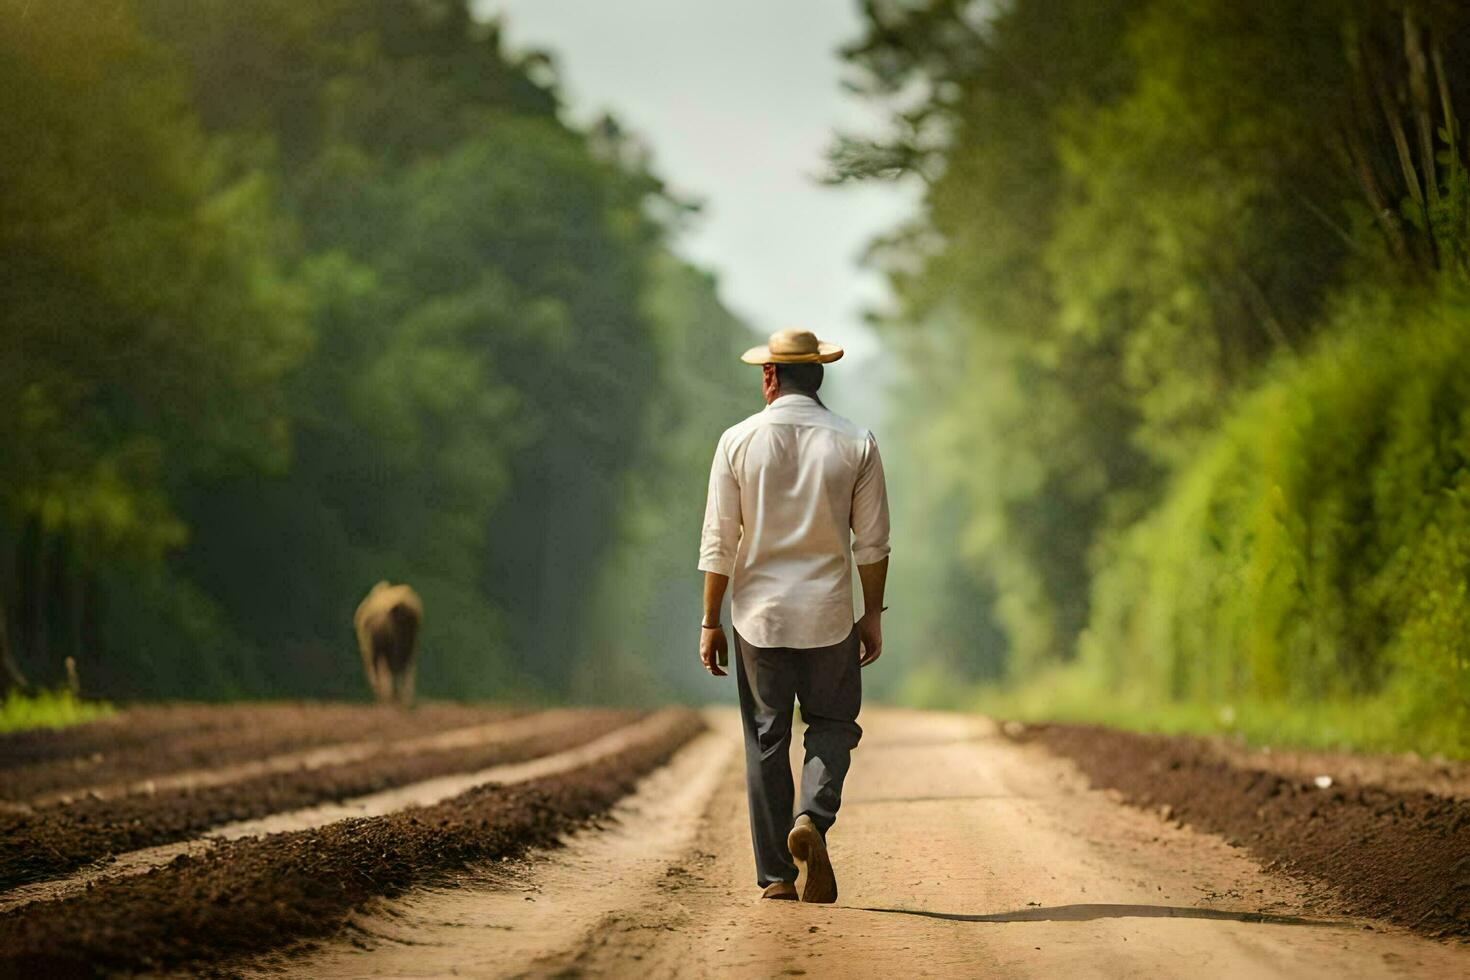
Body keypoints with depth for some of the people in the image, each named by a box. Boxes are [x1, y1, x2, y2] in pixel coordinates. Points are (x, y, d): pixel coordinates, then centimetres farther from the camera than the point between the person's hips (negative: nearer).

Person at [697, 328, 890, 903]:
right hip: (829, 617, 0)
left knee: (765, 740, 8)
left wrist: (710, 622, 3)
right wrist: (873, 614, 10)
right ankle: (813, 818, -13)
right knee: (832, 724, 15)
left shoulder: (738, 442, -4)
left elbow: (718, 543, -3)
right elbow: (872, 543, -1)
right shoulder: (856, 445, -2)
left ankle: (776, 877, 7)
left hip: (758, 617, 0)